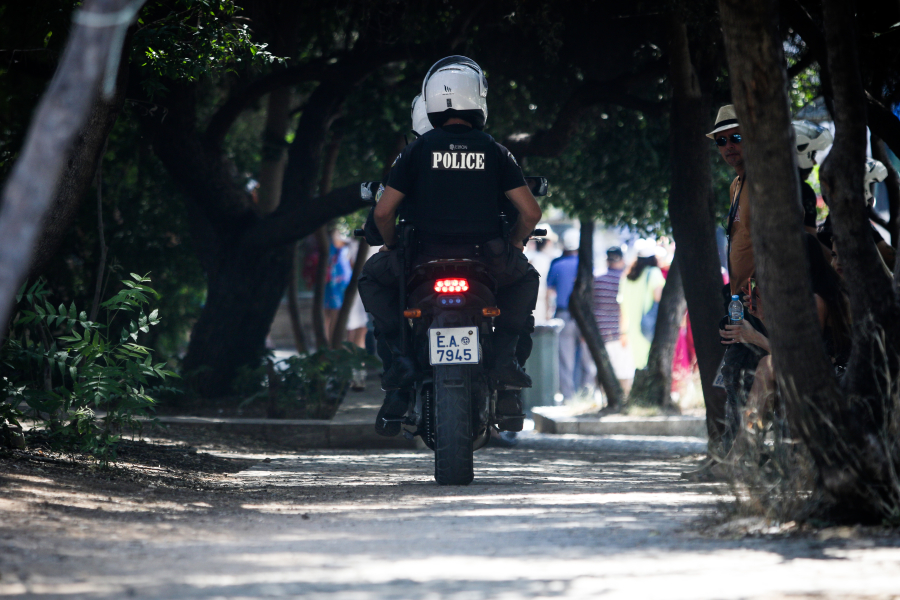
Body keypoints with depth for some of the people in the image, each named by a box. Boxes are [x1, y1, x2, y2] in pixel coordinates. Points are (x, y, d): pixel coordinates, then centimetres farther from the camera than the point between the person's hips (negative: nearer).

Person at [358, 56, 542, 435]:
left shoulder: (418, 150, 1)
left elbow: (383, 211, -1)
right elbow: (530, 211, 2)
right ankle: (504, 354, 11)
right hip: (484, 260, 1)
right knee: (525, 277, 33)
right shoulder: (494, 152, 5)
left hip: (424, 260, -1)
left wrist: (392, 246, 18)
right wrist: (512, 245, 21)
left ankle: (398, 356, 6)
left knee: (372, 277, 28)